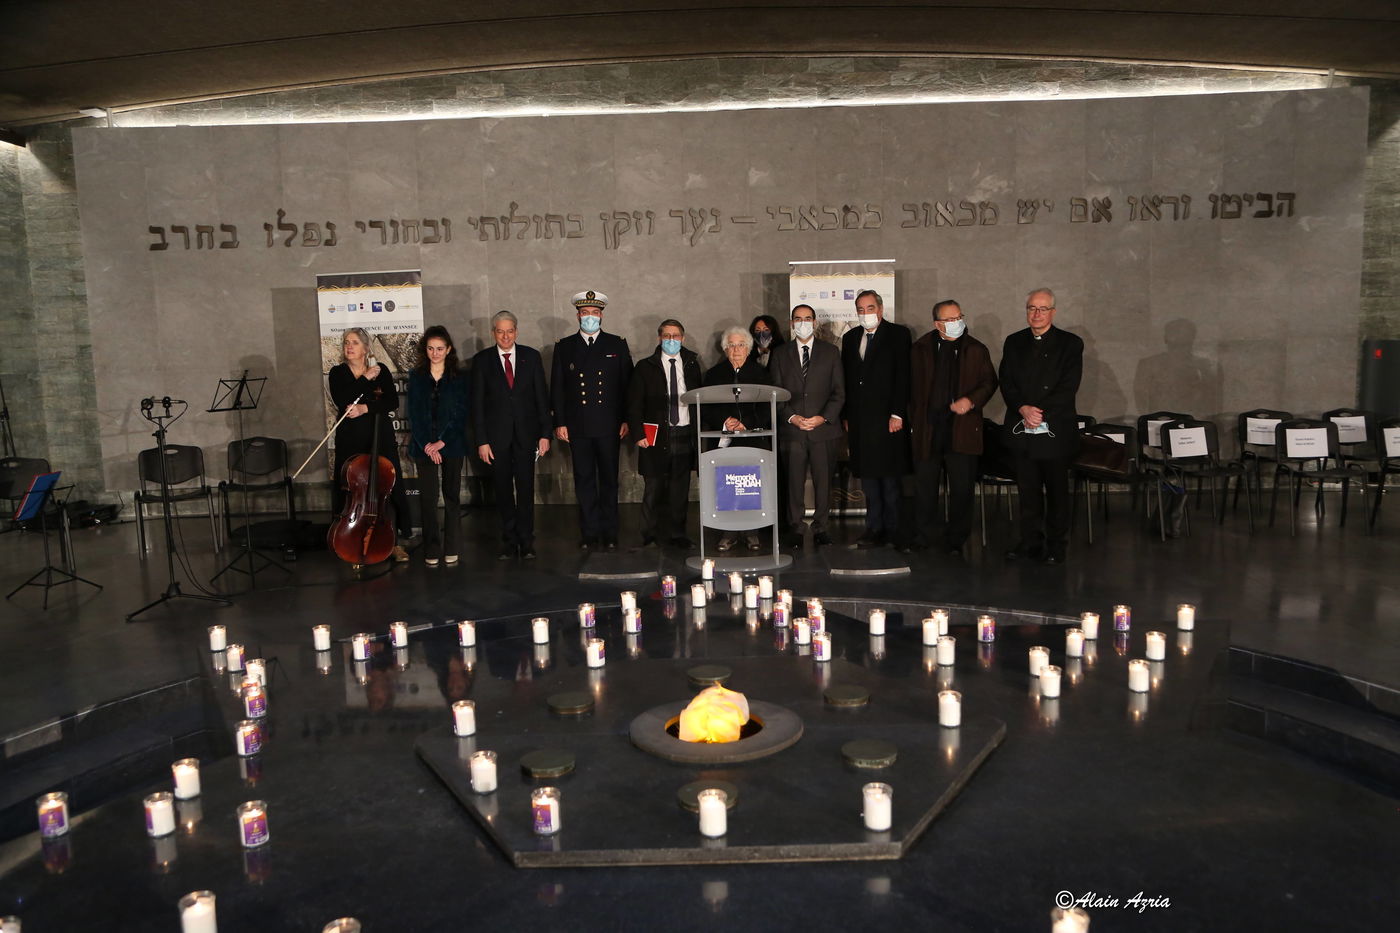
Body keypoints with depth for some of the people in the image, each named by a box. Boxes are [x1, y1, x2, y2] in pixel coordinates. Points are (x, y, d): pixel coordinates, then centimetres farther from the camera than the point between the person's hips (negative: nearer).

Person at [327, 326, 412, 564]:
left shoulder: (380, 370, 5)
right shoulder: (337, 373, 4)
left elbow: (393, 401, -5)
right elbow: (342, 402, -14)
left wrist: (365, 407, -17)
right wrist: (366, 379, -12)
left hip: (381, 437, 0)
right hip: (351, 440, 0)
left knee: (389, 487, -2)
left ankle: (395, 540, 7)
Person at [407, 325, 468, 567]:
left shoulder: (457, 378, 3)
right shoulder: (416, 377, 7)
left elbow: (459, 414, -2)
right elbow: (414, 414, 2)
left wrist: (442, 442, -11)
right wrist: (426, 444, -9)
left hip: (452, 445, 0)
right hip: (425, 446, 1)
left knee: (452, 496, 3)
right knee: (428, 498, -2)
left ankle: (451, 549, 11)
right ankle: (431, 551, 5)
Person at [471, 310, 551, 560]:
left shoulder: (531, 356, 4)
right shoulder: (482, 360, 2)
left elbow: (542, 396, 4)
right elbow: (477, 402, 1)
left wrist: (545, 433, -1)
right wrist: (481, 440, -5)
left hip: (526, 433, 0)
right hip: (497, 435, 0)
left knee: (526, 489, 1)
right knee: (503, 490, 5)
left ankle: (526, 542, 11)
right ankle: (509, 542, 15)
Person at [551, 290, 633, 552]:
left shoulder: (617, 345, 8)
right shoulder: (564, 347, 9)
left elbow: (627, 383, 6)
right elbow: (557, 388, 7)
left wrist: (626, 420, -1)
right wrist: (559, 422, 0)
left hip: (609, 426, 0)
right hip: (578, 427, 1)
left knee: (609, 481, 3)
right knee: (584, 481, 4)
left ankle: (610, 534, 11)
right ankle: (589, 533, 11)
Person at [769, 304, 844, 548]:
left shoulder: (830, 352, 10)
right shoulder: (780, 354, 10)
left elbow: (838, 392, 6)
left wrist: (823, 417, -8)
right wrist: (792, 417, -8)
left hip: (824, 428, 0)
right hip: (791, 429, 0)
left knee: (823, 480, 1)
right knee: (794, 481, 0)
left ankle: (820, 527, 12)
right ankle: (795, 529, 9)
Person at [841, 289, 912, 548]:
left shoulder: (898, 334, 1)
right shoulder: (850, 338, 15)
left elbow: (903, 376, -6)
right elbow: (846, 379, 15)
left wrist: (897, 414, -13)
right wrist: (846, 415, 8)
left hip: (887, 418, -4)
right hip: (859, 419, 5)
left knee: (889, 476, 0)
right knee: (868, 477, 6)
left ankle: (890, 530, 7)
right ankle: (874, 528, 12)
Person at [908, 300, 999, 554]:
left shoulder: (976, 349, 5)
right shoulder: (921, 349, 6)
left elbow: (989, 382, 8)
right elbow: (911, 387, 9)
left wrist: (971, 401, -10)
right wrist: (913, 421, 4)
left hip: (962, 429, 0)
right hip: (927, 429, 1)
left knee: (962, 489, 4)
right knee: (924, 486, 7)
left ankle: (956, 540, 17)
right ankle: (924, 537, 19)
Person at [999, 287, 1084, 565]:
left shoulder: (1070, 344, 2)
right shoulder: (1014, 342, 12)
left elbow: (1068, 387, -7)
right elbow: (1006, 383, 4)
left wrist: (1040, 412, -16)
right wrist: (1023, 408, -13)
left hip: (1055, 430, -3)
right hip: (1021, 430, 3)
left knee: (1057, 489, 4)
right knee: (1028, 489, 8)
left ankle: (1056, 544, 12)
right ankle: (1030, 541, 17)